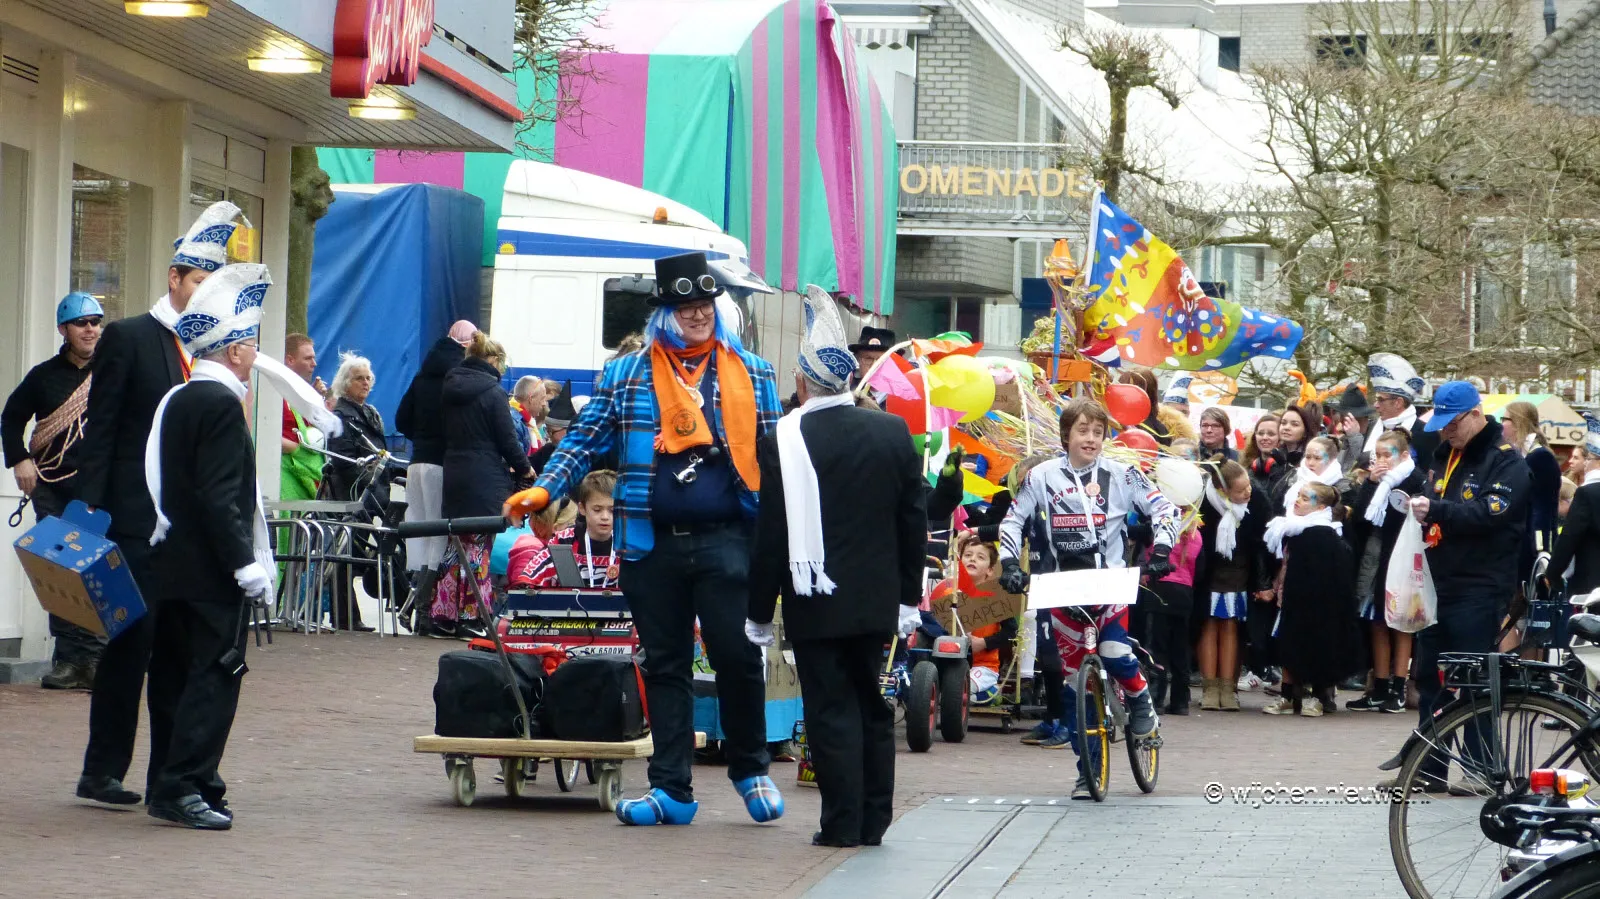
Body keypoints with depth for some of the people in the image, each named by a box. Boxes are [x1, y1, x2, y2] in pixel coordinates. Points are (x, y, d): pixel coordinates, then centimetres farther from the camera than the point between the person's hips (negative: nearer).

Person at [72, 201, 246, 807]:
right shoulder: (127, 339, -2)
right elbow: (98, 435, -5)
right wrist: (91, 513, -13)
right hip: (136, 523, -5)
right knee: (130, 644, -4)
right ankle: (103, 772, 4)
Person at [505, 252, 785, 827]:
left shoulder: (752, 374, 9)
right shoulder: (626, 375, 9)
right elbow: (586, 441, 8)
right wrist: (545, 489, -6)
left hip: (726, 541, -1)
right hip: (652, 543, 1)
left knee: (737, 656, -6)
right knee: (664, 665, 6)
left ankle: (749, 768, 16)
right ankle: (671, 790, 11)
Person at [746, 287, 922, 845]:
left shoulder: (784, 442, -13)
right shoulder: (893, 433, 1)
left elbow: (771, 535, -10)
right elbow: (914, 520, 6)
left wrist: (760, 612, -1)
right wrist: (909, 594, 15)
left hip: (817, 605, -4)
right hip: (877, 600, 4)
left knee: (831, 710, 0)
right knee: (871, 706, 14)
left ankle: (843, 823, 0)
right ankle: (873, 821, 17)